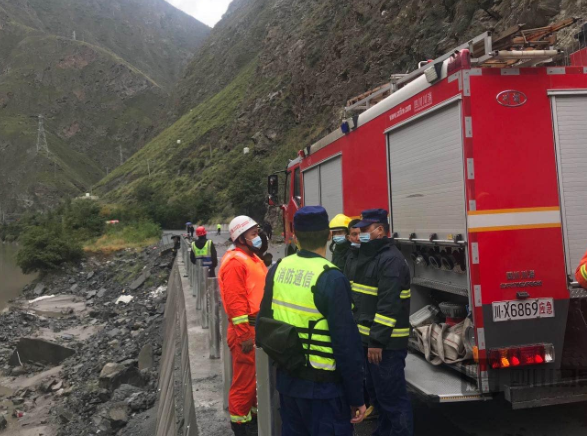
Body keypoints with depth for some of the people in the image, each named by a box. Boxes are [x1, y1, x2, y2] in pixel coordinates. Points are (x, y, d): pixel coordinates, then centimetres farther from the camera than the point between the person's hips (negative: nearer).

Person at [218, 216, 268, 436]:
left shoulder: (253, 259, 14)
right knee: (245, 379, 1)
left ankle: (255, 413, 34)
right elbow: (235, 302, -22)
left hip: (259, 327, 10)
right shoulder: (235, 262, -17)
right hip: (246, 330, -10)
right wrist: (245, 335, -22)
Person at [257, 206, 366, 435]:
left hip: (287, 380, 6)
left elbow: (263, 324, 8)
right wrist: (356, 397, -10)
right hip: (323, 386, -6)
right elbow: (347, 345, -19)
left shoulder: (277, 270, -2)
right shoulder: (331, 279, -21)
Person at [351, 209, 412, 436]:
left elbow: (389, 303, -23)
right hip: (368, 338, 10)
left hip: (386, 343, -10)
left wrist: (378, 340, -25)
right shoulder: (369, 256, 15)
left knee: (392, 396, -1)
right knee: (376, 392, 20)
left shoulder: (391, 259, -16)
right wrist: (366, 336, 18)